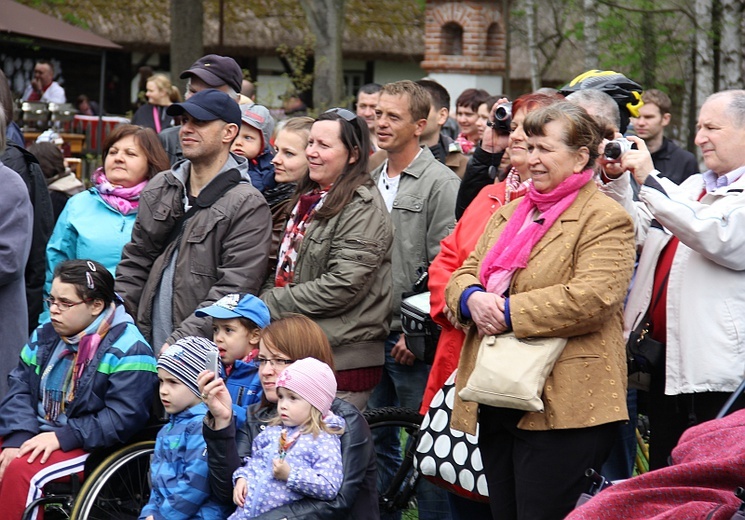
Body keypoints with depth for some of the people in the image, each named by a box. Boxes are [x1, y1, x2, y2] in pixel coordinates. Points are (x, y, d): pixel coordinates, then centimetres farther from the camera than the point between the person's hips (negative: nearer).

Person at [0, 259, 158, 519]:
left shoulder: (128, 350, -12)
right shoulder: (44, 336, 10)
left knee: (22, 470, -29)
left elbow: (123, 418, -18)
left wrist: (63, 436, -22)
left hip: (91, 447, -7)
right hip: (38, 435, 7)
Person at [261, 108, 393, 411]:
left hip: (344, 359, -9)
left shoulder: (362, 207, -12)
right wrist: (263, 302, 4)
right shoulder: (308, 199, 17)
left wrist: (271, 305, -14)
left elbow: (342, 286, -20)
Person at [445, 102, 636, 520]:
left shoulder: (606, 219, -6)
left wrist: (509, 312, -18)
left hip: (560, 404, -8)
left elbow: (593, 297, -20)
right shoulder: (509, 214, 20)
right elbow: (464, 273, 17)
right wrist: (472, 298, -8)